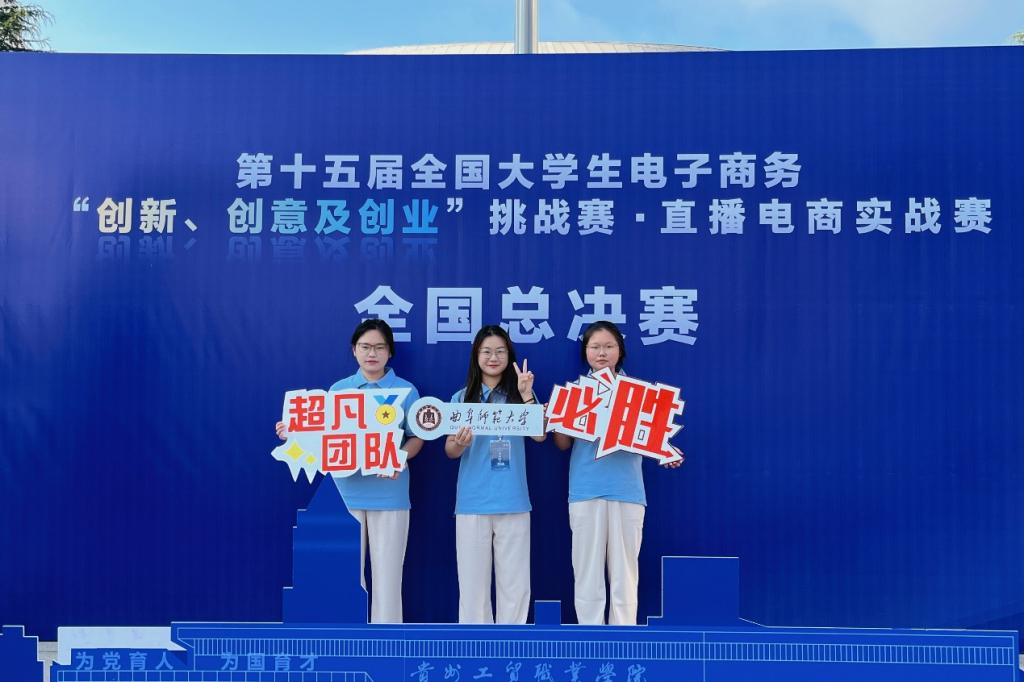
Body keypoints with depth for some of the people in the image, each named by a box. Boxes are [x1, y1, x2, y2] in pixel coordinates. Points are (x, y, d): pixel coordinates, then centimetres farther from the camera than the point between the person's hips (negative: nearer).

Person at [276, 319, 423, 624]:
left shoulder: (406, 390, 2)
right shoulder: (338, 389, 9)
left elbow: (417, 438, 1)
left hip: (388, 493, -2)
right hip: (346, 490, 2)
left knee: (387, 574, 2)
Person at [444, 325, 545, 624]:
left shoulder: (519, 395, 5)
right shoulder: (462, 398, 6)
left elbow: (539, 435, -9)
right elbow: (449, 450, 4)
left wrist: (526, 395, -17)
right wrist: (460, 444, -18)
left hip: (513, 501, 0)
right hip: (472, 502, 0)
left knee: (514, 583, 5)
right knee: (472, 581, 6)